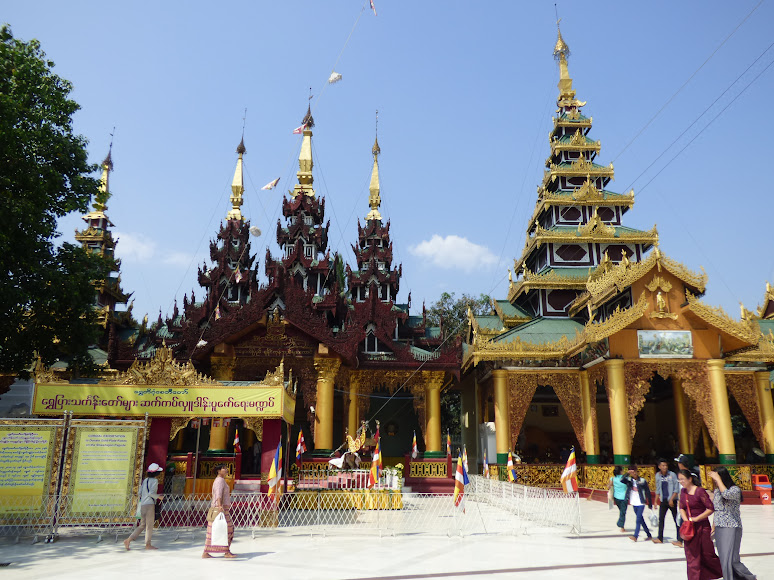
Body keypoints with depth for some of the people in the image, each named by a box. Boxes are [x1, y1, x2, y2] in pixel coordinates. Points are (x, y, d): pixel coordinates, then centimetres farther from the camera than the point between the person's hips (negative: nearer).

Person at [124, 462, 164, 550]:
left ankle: (128, 540, 6)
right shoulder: (154, 481, -10)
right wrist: (158, 496, -4)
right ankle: (148, 545, 7)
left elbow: (140, 493, 15)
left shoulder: (144, 480, 14)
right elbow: (151, 493, -20)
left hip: (142, 504, 8)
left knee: (142, 525, 15)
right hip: (149, 504, -8)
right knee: (149, 525, 1)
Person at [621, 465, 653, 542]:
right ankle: (649, 535, 27)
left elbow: (648, 492, 0)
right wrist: (628, 474, -28)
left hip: (641, 503, -4)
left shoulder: (642, 480, -6)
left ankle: (635, 536, -17)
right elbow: (622, 480, -19)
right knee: (641, 519, 13)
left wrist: (650, 504, 1)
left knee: (638, 519, -13)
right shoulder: (629, 480, 1)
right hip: (634, 503, 4)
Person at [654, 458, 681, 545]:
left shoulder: (672, 475, -8)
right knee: (661, 518, 4)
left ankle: (679, 539, 7)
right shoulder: (658, 475, 5)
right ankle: (660, 538, 11)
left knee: (676, 520, 1)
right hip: (663, 500, 4)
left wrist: (671, 499, -15)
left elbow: (676, 489, -7)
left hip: (672, 500, -4)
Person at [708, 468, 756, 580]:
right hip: (719, 529, 7)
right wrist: (713, 527, 17)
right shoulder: (717, 490, 10)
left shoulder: (735, 489, -10)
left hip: (731, 528, -6)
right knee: (723, 559, 9)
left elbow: (727, 494, -34)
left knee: (730, 559, -7)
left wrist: (718, 479, -26)